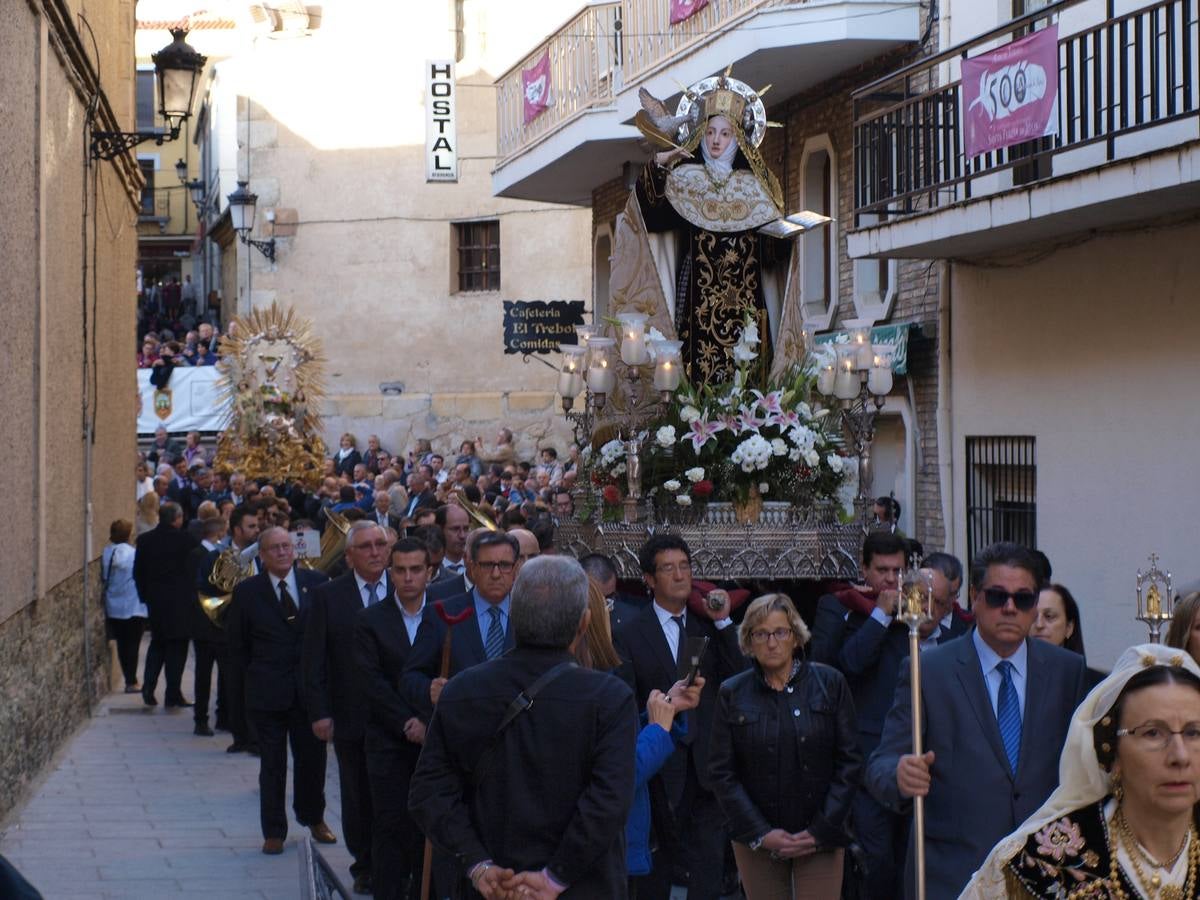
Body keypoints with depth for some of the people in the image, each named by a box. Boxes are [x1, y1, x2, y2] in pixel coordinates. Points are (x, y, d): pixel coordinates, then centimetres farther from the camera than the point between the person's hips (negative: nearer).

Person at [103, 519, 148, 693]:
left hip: (113, 607, 5)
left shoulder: (106, 554, -1)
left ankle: (129, 680, 17)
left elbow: (103, 579, 6)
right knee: (132, 644, 0)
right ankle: (131, 682, -2)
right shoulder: (134, 554, -14)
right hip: (134, 606, -5)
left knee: (122, 644, 11)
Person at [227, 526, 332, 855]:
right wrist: (257, 674, 4)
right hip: (268, 692, -1)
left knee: (312, 755, 10)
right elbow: (237, 643, 7)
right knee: (272, 763, 3)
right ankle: (274, 831, 13)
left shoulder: (316, 583, 1)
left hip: (311, 688, 1)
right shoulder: (247, 592, -2)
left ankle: (313, 818, 31)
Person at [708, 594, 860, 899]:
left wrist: (822, 831, -6)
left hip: (820, 838, -1)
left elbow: (849, 762, 1)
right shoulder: (732, 693, 4)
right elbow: (721, 773, 2)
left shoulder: (830, 683, 2)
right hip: (755, 840, 1)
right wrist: (760, 834, -7)